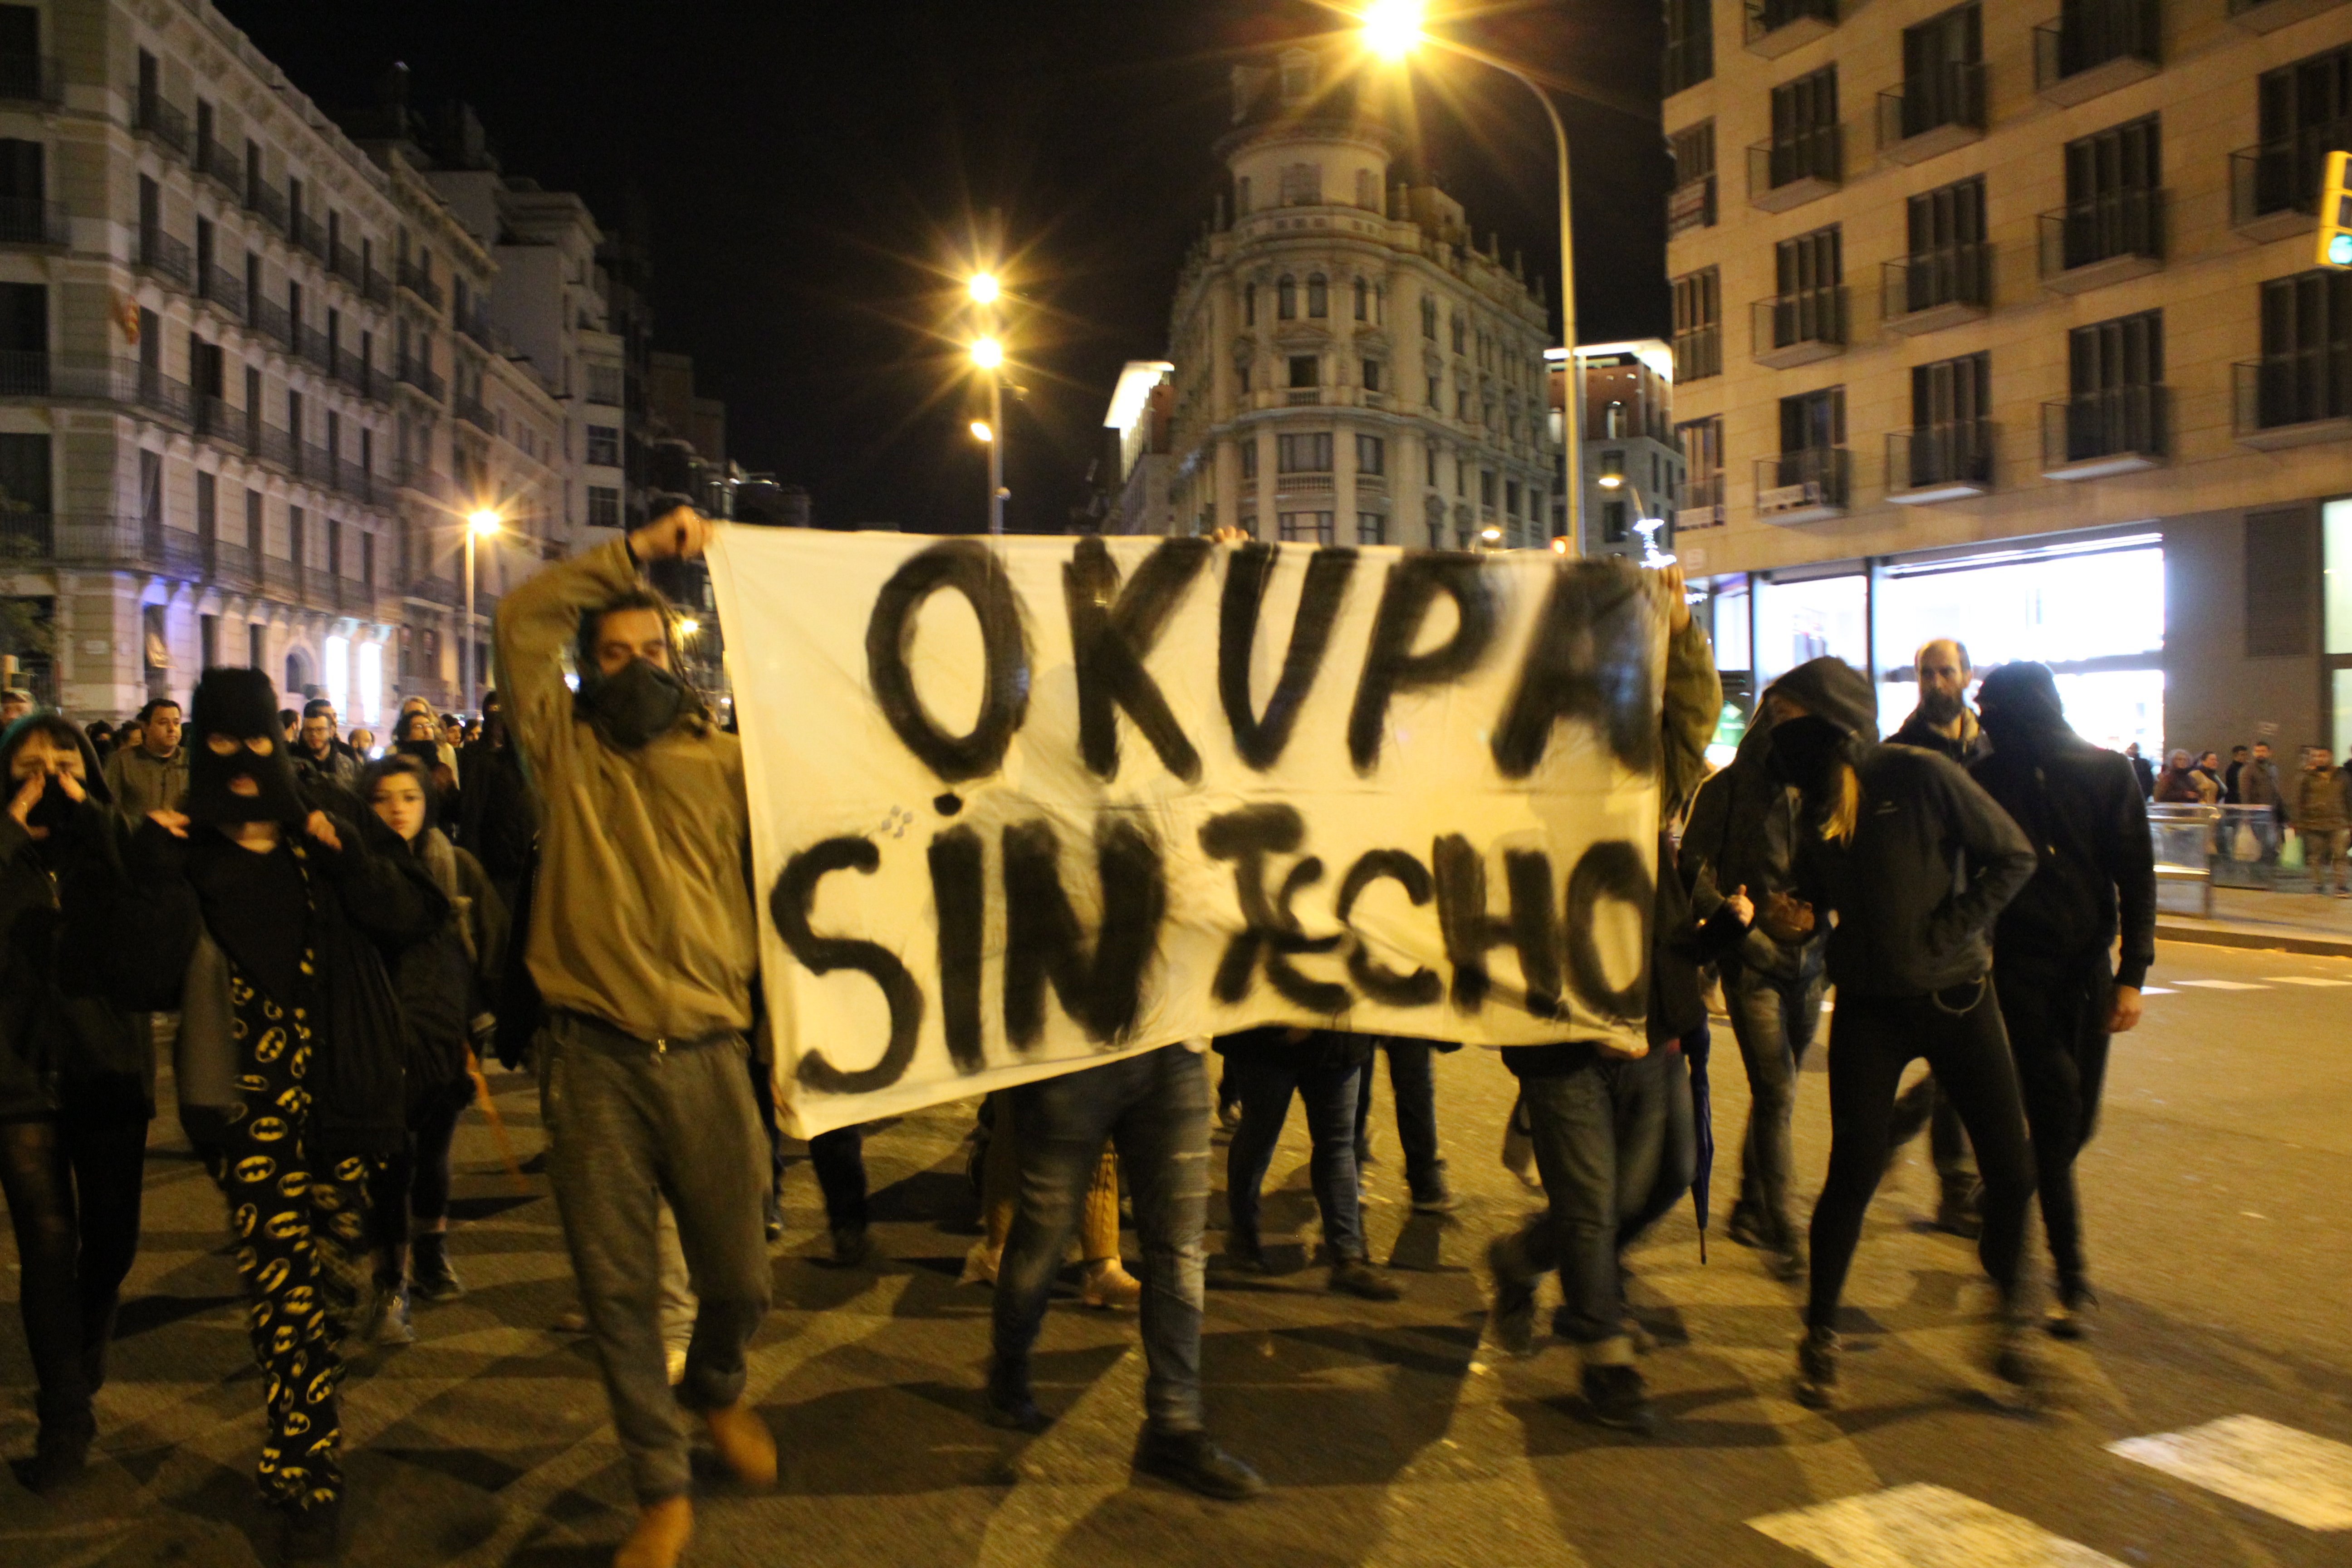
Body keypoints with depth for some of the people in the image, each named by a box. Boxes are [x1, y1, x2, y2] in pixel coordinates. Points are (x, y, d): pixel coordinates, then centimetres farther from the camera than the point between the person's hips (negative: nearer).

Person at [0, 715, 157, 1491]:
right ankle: (65, 1416, 8)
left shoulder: (114, 840, 5)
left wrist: (87, 808, -15)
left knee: (111, 1238, 11)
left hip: (111, 1066, 1)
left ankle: (88, 1345, 42)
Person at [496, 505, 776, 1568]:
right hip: (593, 1059, 0)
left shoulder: (727, 764, 7)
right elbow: (522, 617, 3)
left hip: (708, 1055, 0)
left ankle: (715, 1390, 40)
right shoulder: (565, 747, 8)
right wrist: (635, 550, 4)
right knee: (617, 1288, 6)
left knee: (737, 1276, 7)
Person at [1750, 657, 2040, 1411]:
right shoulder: (1816, 803, 2)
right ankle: (1820, 1334, 12)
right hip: (1868, 1006, 2)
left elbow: (2013, 856, -6)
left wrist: (1949, 931, -14)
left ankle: (2007, 1312, 26)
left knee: (2010, 1167, 1)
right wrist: (1790, 914, -10)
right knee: (1854, 1172, -3)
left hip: (1956, 996, -2)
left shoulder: (1920, 775, -11)